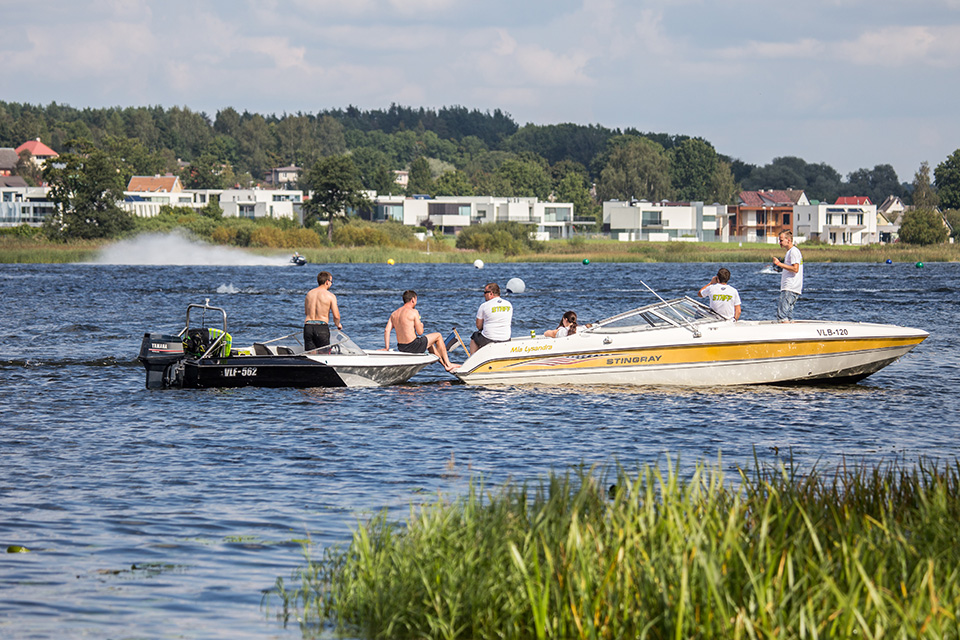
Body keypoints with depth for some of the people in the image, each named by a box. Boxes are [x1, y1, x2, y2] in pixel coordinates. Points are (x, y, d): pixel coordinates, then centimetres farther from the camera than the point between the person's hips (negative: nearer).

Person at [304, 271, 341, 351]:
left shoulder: (309, 293, 11)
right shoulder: (331, 296, -4)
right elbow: (336, 316, -6)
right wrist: (338, 324, 16)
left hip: (308, 326, 4)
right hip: (322, 328, -4)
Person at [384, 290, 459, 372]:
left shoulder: (394, 314, 7)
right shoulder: (414, 312, -13)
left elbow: (387, 330, -1)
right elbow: (420, 332, -12)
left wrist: (387, 348, 1)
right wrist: (421, 326, 10)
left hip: (401, 348, 7)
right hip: (413, 346, -7)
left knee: (430, 344, 34)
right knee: (438, 336, 16)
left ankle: (445, 365, 40)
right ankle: (448, 364, 22)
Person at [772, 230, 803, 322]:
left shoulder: (793, 251, -9)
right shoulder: (790, 252, 23)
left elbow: (795, 269, -19)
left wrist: (779, 264, -18)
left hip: (790, 290, -11)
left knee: (781, 314, -17)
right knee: (788, 315, 8)